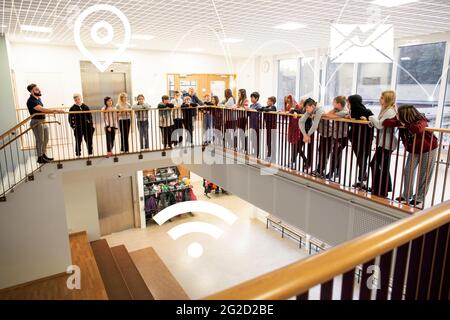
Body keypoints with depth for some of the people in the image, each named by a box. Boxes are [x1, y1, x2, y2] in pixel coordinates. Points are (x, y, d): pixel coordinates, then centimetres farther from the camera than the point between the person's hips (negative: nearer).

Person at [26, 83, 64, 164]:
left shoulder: (38, 98, 11)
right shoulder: (31, 101, -18)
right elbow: (42, 109, -29)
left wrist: (53, 112, 18)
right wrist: (56, 110, -33)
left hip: (43, 122, 9)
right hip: (36, 123, -9)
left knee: (45, 140, 15)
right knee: (40, 141, -1)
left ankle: (44, 155, 27)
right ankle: (40, 158, 9)